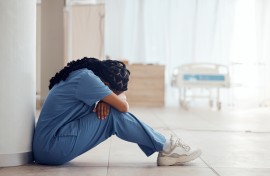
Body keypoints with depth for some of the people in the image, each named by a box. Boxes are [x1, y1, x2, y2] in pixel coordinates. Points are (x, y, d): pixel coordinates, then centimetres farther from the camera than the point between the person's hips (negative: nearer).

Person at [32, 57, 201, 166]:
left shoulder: (82, 74, 8)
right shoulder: (86, 78, -20)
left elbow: (115, 99, 15)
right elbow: (123, 106, -18)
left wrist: (104, 101, -8)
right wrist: (121, 97, 4)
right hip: (52, 147, -10)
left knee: (109, 109, 4)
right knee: (114, 116, -16)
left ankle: (162, 146, 3)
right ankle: (166, 147, -5)